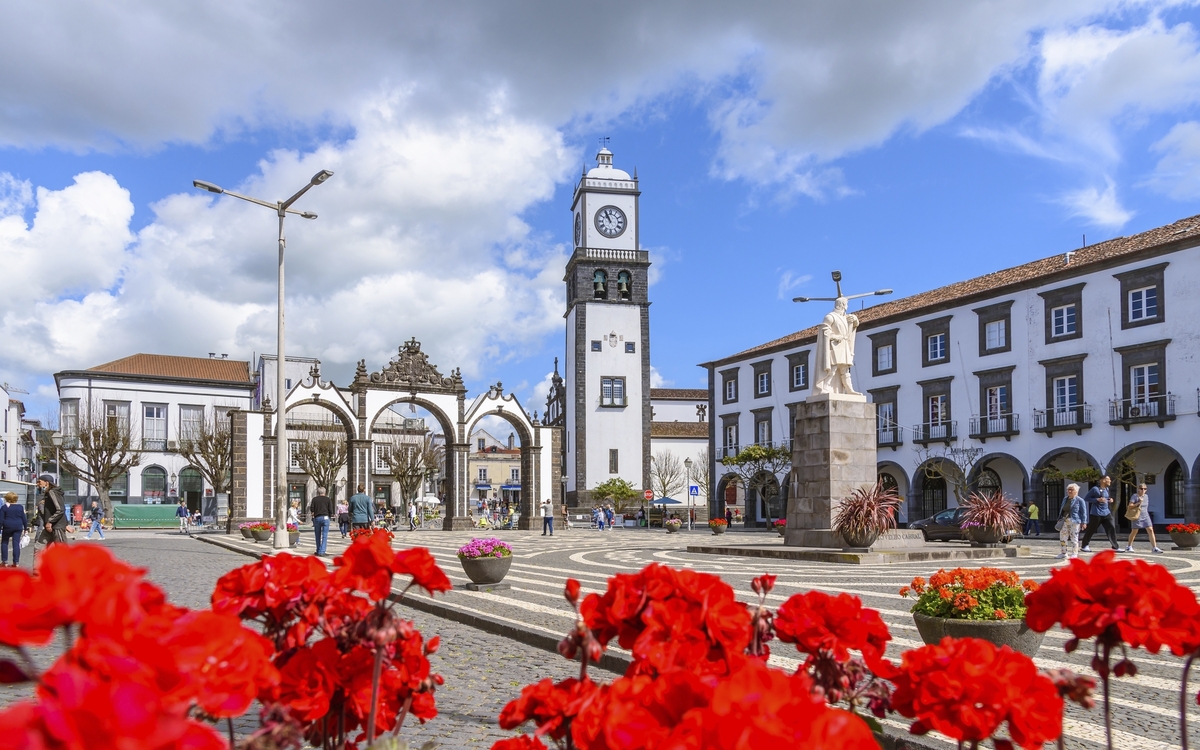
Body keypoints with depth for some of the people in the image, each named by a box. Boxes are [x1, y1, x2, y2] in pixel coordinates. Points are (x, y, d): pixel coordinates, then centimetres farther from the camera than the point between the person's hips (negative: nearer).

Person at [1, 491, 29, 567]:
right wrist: (25, 528, 14)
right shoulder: (20, 507, 3)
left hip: (7, 527, -2)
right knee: (16, 544, 2)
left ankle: (4, 561, 10)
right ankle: (16, 562, 0)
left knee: (4, 543, 13)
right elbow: (24, 519, 5)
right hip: (18, 527, 2)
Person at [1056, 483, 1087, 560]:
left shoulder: (1079, 500, -3)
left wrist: (1083, 522, -10)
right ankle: (1064, 552, 16)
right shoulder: (1065, 499, 17)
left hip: (1074, 521, -6)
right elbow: (1061, 510, 22)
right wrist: (1060, 519, 19)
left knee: (1074, 537, -2)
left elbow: (1083, 512, -5)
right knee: (1062, 537, 6)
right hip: (1064, 521, 6)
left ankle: (1074, 553, 6)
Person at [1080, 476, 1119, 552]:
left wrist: (1109, 500, 4)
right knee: (1091, 530, 2)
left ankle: (1115, 547, 9)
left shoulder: (1107, 489, 10)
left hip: (1106, 513, 7)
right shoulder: (1095, 489, -12)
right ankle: (1085, 546, 15)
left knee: (1111, 529, 1)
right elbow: (1086, 498, -10)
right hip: (1096, 514, -7)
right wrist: (1097, 499, -20)